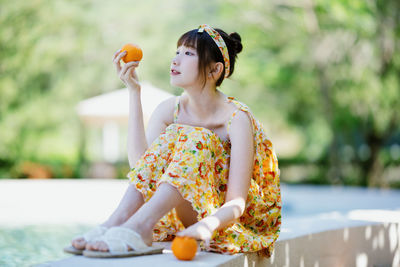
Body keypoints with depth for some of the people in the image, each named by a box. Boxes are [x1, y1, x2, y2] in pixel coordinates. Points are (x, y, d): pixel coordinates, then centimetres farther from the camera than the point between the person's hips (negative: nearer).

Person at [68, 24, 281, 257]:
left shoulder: (237, 118, -15)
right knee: (170, 136, -19)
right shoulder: (169, 110, 1)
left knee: (196, 140, -27)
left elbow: (237, 203, -24)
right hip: (181, 218, 5)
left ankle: (140, 225, -46)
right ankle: (116, 221, -34)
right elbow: (138, 162, -18)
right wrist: (134, 91, -17)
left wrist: (207, 226, -47)